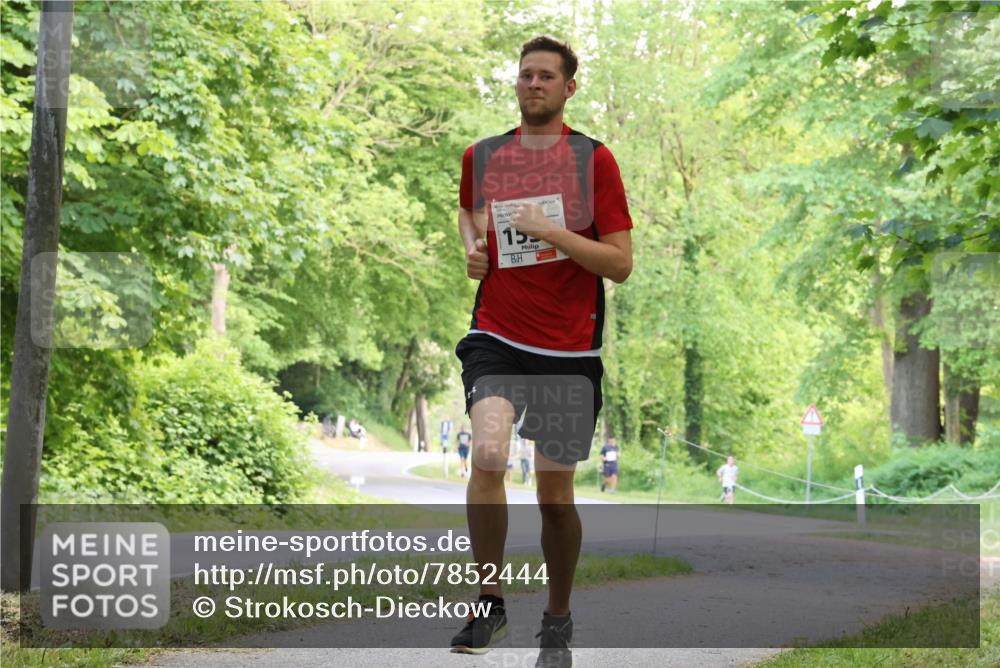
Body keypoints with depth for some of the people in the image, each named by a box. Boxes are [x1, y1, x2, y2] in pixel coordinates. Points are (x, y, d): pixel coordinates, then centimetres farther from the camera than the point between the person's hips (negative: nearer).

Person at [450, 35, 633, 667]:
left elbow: (621, 263, -4)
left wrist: (551, 231, -16)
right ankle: (491, 602, -8)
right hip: (496, 338, 1)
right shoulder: (480, 156, 8)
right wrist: (472, 248, 8)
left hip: (570, 350, -1)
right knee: (488, 455, -25)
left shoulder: (594, 158, -1)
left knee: (556, 494, 6)